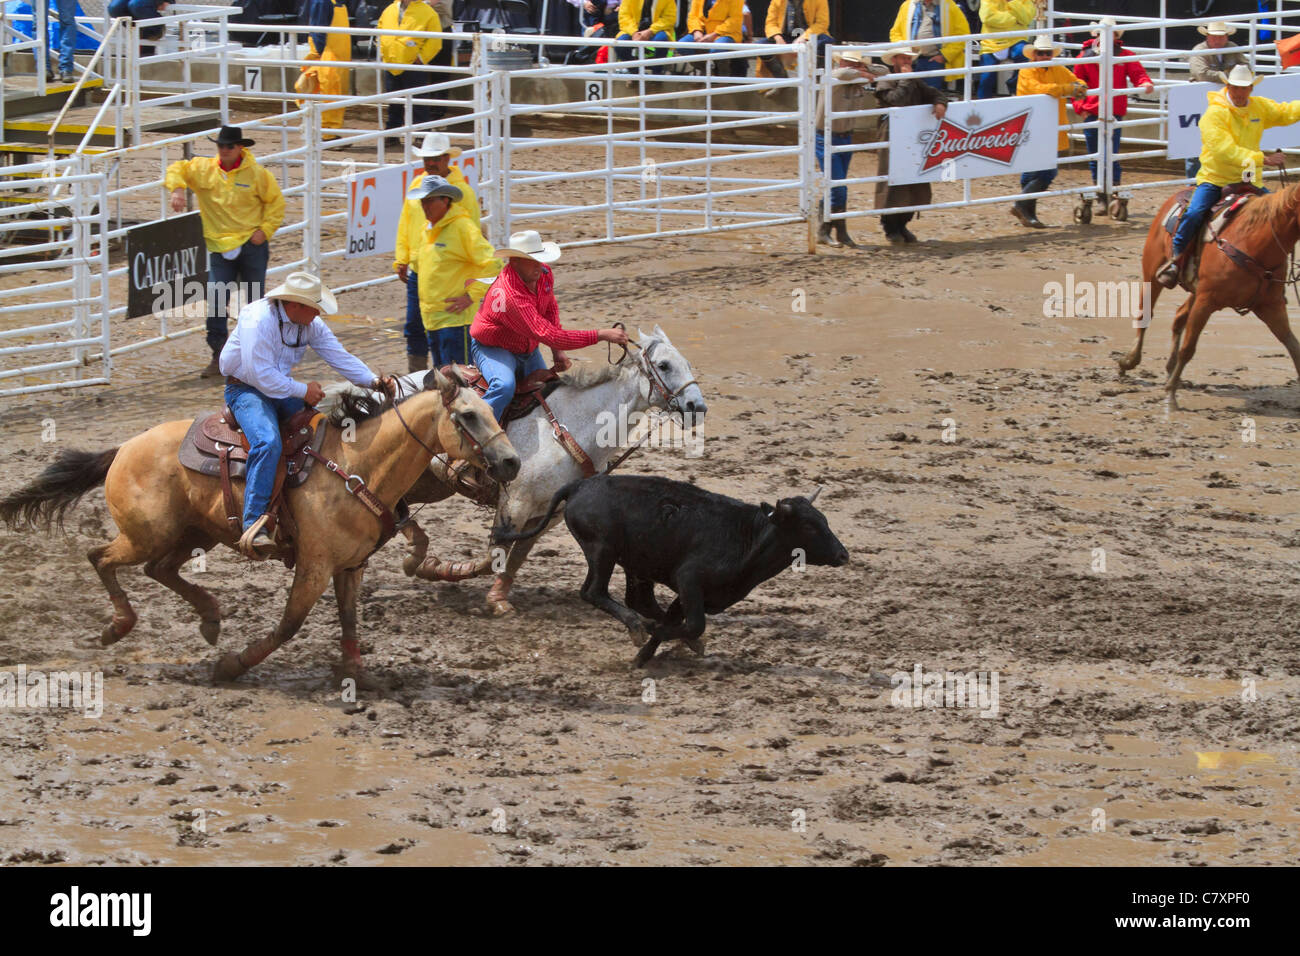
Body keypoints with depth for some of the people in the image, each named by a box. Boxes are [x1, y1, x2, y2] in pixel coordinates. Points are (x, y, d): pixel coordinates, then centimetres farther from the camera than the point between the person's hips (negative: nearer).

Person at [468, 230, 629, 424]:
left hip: (528, 349, 8)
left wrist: (557, 351, -1)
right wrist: (601, 335, -41)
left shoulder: (544, 274, -11)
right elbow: (548, 335, -41)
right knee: (505, 387, -33)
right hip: (492, 348, -8)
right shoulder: (511, 295, -39)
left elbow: (550, 307, 12)